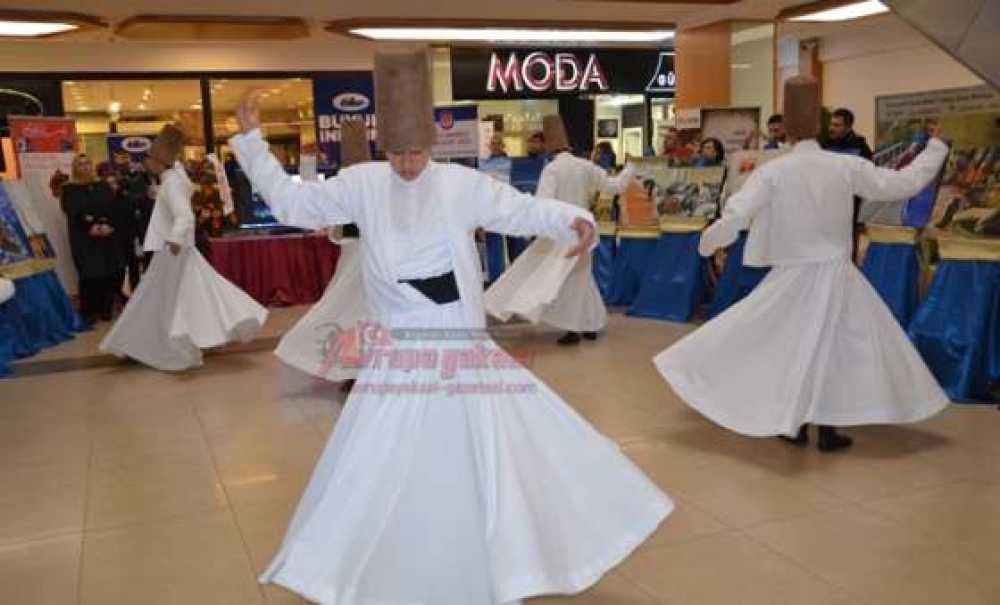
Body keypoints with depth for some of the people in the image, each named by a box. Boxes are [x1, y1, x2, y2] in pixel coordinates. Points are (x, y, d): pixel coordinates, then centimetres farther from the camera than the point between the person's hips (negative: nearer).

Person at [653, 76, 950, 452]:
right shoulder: (847, 166, -6)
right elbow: (904, 183, 2)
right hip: (836, 274, 1)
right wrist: (936, 148, 18)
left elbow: (736, 214, -14)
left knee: (790, 345, 13)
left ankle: (794, 424, 19)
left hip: (793, 276, -1)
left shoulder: (773, 171, -10)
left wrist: (708, 243, 4)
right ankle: (828, 429, 16)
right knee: (838, 347, 11)